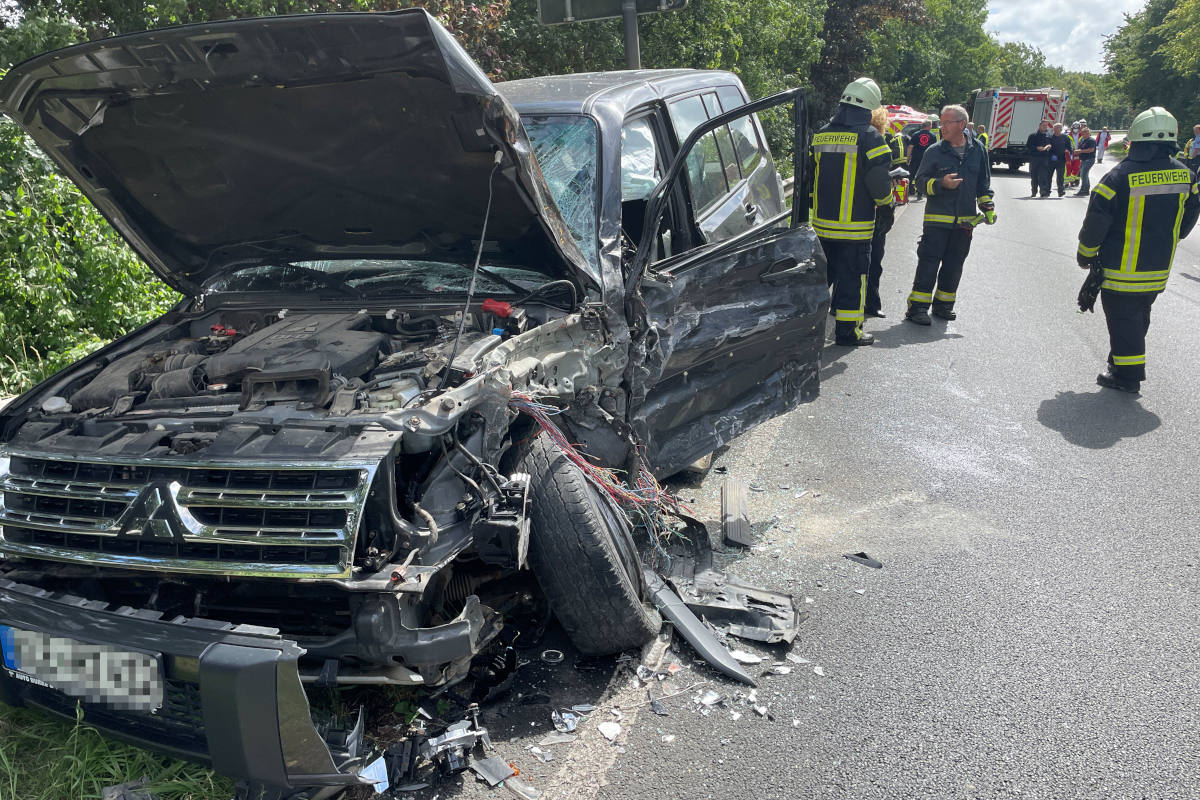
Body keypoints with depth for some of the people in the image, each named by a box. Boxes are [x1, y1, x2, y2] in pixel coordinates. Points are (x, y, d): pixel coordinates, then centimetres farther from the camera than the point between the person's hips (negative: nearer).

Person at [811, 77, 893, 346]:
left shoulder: (820, 135, 7)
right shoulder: (869, 137, -10)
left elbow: (810, 177, 14)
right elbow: (880, 183, -11)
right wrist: (886, 197, 9)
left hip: (822, 223, 5)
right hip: (855, 227, -5)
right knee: (852, 277, 3)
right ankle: (848, 331, 9)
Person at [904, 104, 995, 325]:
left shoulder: (978, 150, 7)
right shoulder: (935, 151, -2)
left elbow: (983, 183, 17)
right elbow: (921, 180, 0)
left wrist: (988, 207, 10)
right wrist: (941, 184, -17)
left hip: (965, 220, 3)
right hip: (937, 219, -3)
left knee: (954, 265, 9)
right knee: (928, 263, -7)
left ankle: (943, 304, 22)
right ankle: (918, 307, -4)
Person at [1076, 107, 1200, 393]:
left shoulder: (1120, 177, -19)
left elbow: (1096, 222, -14)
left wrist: (1086, 254, 2)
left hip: (1121, 269, -6)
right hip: (1159, 268, 6)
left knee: (1122, 318, 4)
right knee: (1140, 316, 21)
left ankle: (1126, 375, 10)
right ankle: (1125, 359, 36)